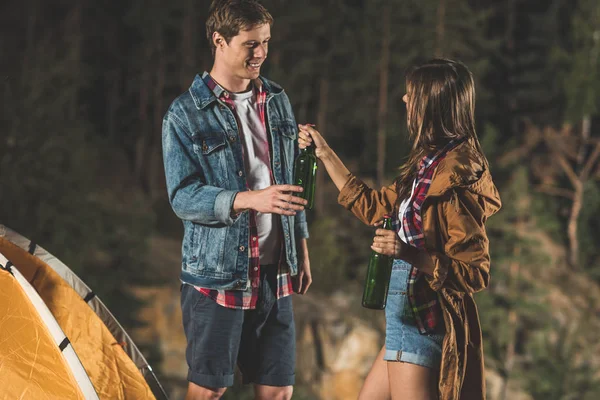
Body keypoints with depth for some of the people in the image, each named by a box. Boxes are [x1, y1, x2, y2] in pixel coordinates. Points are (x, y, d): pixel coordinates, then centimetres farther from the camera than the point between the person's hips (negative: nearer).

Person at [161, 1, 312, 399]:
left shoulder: (277, 101, 9)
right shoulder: (187, 114, -9)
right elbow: (183, 197, -14)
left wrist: (302, 251, 16)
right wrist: (249, 199, -27)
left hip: (275, 274, 5)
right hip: (218, 274, -5)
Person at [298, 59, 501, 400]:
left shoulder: (455, 177, -20)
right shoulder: (430, 164, 9)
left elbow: (475, 272, -20)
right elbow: (373, 207, 24)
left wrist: (408, 253, -31)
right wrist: (325, 153, 28)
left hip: (423, 320, -10)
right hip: (411, 316, 10)